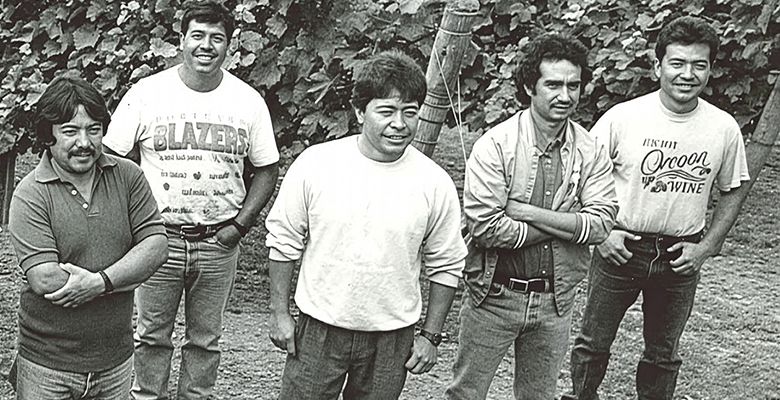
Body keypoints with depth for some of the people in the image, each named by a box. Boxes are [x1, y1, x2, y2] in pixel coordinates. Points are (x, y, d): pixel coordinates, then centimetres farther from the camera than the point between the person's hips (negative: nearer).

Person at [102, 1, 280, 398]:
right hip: (157, 239, -1)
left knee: (205, 339, 12)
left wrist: (239, 225, -3)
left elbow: (266, 170, 7)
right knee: (151, 336, 10)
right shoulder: (147, 93, -4)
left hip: (218, 244, 1)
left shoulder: (249, 101, 0)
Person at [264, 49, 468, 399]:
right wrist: (279, 313, 1)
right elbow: (283, 242, 1)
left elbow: (445, 266, 3)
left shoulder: (436, 184, -6)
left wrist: (431, 335, 3)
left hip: (392, 338, 1)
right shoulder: (315, 164, -8)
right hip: (318, 330, 0)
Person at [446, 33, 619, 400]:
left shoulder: (591, 152, -3)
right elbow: (484, 227, -22)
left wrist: (525, 212, -20)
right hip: (494, 295, -3)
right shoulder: (495, 145, -15)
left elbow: (600, 224, -12)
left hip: (554, 299, 3)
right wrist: (564, 226, -16)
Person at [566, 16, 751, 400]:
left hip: (680, 258, 2)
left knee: (663, 355, 16)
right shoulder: (623, 117, -13)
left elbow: (732, 191, 7)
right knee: (593, 343, 12)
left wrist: (706, 247, -2)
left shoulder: (724, 129, -7)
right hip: (619, 249, -1)